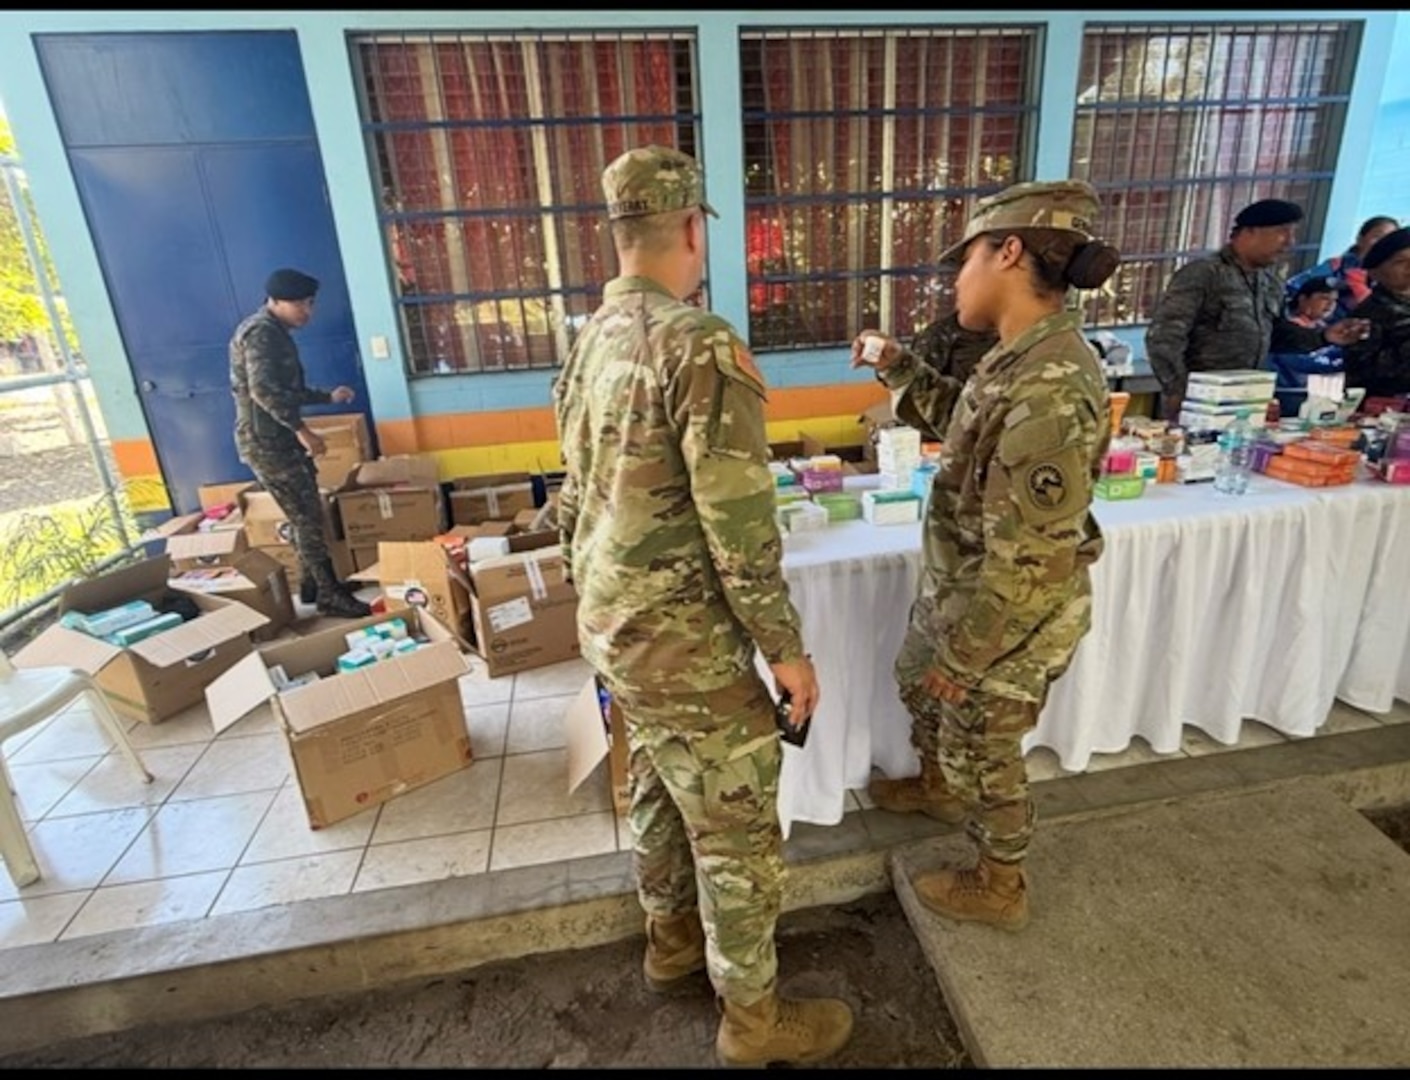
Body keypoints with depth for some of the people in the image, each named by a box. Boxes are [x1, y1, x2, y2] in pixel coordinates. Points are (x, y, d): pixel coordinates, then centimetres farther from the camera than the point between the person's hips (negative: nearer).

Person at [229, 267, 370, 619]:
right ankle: (330, 595, 0)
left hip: (281, 439, 10)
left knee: (308, 514, 15)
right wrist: (301, 428, -28)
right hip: (265, 442, -10)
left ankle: (315, 583, 27)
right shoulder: (260, 332, -15)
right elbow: (263, 390, -28)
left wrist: (328, 396, 21)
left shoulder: (276, 333, 18)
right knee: (308, 518, -7)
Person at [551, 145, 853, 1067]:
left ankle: (673, 940, 48)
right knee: (740, 833, 10)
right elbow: (740, 524, -23)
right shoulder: (701, 344, -21)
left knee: (661, 791, 26)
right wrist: (787, 646, -12)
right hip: (684, 640, -9)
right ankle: (755, 1020, 31)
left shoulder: (590, 343, 6)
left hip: (612, 625, 9)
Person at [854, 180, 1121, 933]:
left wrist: (961, 656, -20)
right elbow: (963, 420, 20)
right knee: (916, 683, 30)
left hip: (1007, 620, -10)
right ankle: (935, 786, 59)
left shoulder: (1051, 392, -33)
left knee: (982, 755, 13)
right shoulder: (1021, 358, -1)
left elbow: (1026, 561, -30)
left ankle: (999, 887, 41)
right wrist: (896, 367, 10)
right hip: (957, 589, 10)